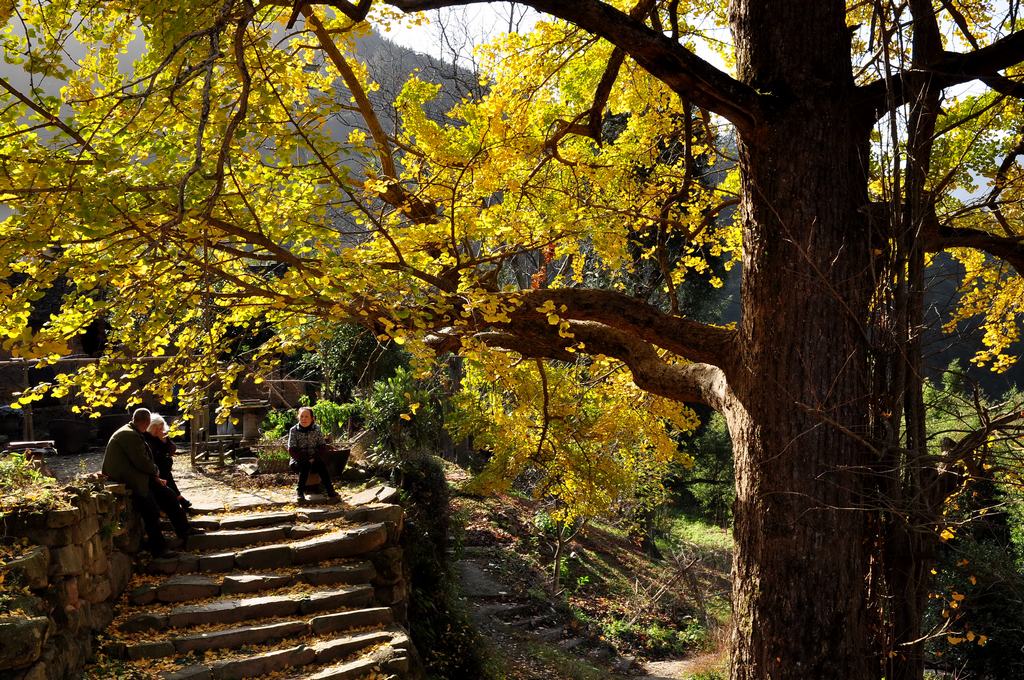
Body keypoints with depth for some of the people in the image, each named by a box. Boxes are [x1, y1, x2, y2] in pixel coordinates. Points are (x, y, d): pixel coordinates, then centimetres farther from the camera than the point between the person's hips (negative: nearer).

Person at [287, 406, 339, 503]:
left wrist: (314, 458, -14)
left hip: (314, 460, 2)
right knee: (305, 465, -33)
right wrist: (306, 460, -16)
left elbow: (323, 447, 3)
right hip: (298, 461, -1)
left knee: (321, 465, -29)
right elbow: (292, 450, -7)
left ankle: (330, 491, -31)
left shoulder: (316, 429, 5)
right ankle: (300, 493, -33)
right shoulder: (294, 430, -1)